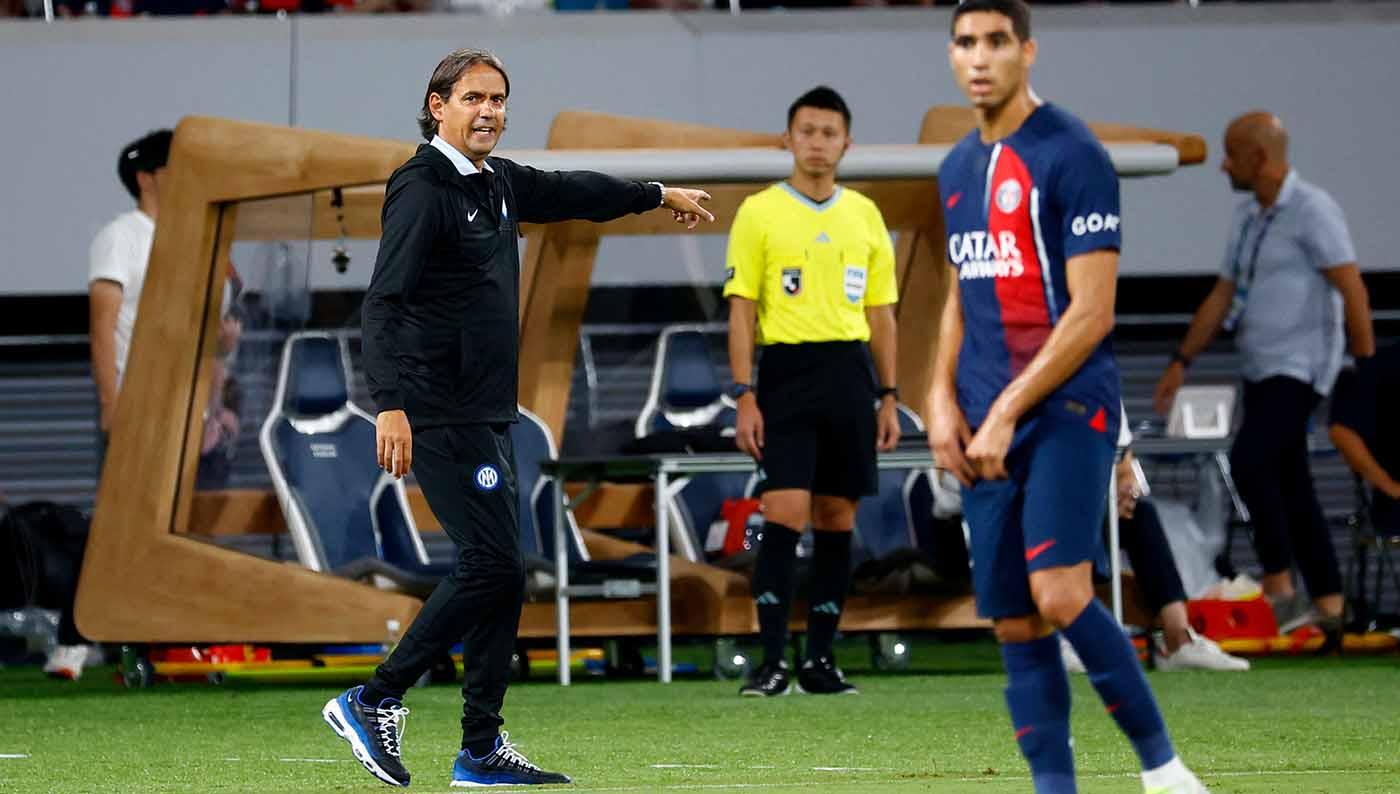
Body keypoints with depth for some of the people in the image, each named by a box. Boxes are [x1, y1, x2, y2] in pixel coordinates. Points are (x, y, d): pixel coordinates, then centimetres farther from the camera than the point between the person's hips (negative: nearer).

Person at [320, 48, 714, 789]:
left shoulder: (496, 183, 13)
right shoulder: (422, 189, -13)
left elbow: (570, 192, 34)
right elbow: (384, 301, -22)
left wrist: (658, 194, 48)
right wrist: (390, 405, -33)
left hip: (486, 415, 9)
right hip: (443, 415, -9)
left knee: (492, 573, 8)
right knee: (493, 567, -13)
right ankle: (373, 702, -6)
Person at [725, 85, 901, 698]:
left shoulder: (864, 216, 12)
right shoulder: (759, 212, 2)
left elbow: (881, 313, 15)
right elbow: (741, 309, -1)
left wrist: (889, 396, 9)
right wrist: (745, 397, -8)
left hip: (850, 373, 4)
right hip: (787, 372, -4)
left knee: (837, 516, 4)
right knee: (785, 514, -11)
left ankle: (820, 660, 10)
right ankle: (772, 662, -9)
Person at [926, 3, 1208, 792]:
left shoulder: (1073, 155, -8)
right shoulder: (958, 168, 15)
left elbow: (1091, 313, -13)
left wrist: (1007, 413, -14)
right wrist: (943, 397, 8)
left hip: (1067, 408, -7)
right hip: (986, 428, 7)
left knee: (1059, 597, -21)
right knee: (1014, 624, 2)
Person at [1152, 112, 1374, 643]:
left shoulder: (1313, 210, -15)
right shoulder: (1248, 217, 12)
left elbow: (1353, 290, -17)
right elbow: (1222, 296, 17)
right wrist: (1180, 364, 13)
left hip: (1301, 370, -9)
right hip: (1261, 373, 9)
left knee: (1248, 463, -25)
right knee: (1291, 493, 7)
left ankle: (1280, 593, -18)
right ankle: (1330, 613, 12)